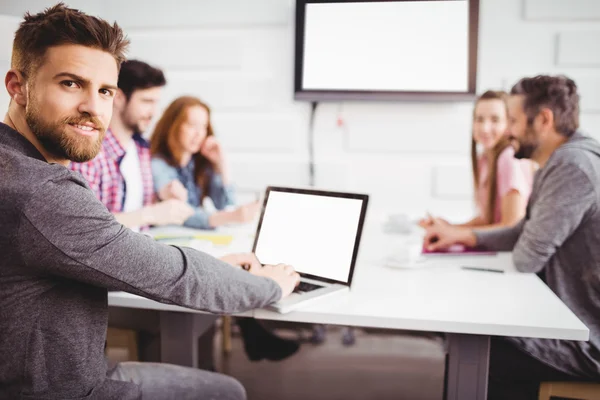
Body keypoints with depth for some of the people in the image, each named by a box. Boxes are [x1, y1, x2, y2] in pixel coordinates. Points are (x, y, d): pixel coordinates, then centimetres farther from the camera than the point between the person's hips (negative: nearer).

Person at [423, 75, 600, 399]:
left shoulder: (573, 165, -24)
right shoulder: (561, 163, 10)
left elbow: (526, 257, -22)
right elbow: (527, 234, 17)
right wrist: (461, 236, 7)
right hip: (574, 321, 9)